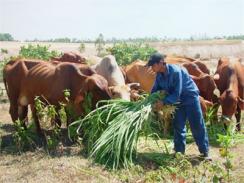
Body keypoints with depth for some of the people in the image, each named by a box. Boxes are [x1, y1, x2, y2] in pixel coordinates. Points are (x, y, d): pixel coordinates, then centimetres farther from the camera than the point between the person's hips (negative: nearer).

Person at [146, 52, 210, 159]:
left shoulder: (176, 71, -29)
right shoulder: (159, 76, -6)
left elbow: (177, 93, -29)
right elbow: (154, 90, 2)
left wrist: (163, 102, -33)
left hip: (190, 98, -7)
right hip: (178, 101, 7)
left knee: (197, 126, -2)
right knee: (178, 126, 7)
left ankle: (204, 152, 7)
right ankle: (179, 151, 16)